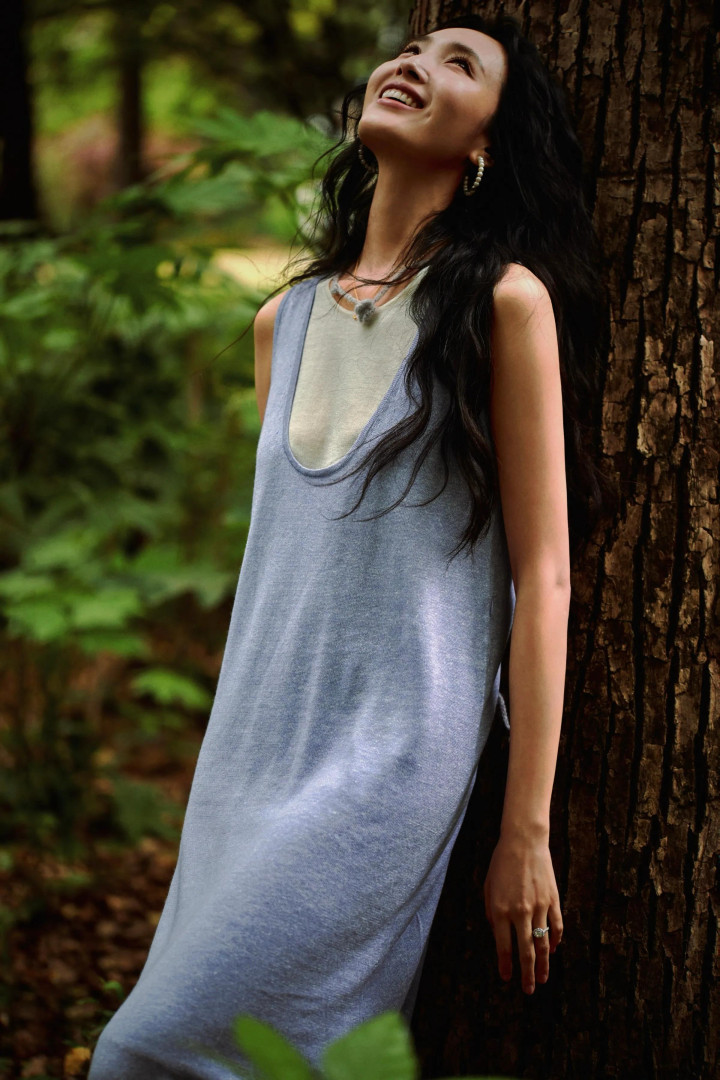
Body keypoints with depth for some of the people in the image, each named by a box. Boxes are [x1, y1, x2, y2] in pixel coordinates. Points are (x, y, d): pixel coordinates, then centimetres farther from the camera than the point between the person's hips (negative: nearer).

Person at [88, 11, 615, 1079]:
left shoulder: (502, 301, -6)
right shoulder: (286, 319, 13)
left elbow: (543, 574, -7)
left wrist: (526, 830, -9)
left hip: (396, 755, -6)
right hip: (253, 753, 6)